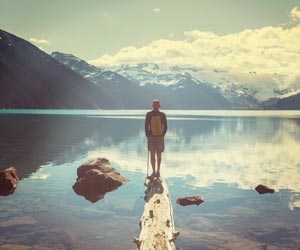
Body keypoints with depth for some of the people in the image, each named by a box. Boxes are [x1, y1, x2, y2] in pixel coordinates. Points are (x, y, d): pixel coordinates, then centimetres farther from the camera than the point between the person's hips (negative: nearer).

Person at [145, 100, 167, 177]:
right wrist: (162, 135, 13)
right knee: (159, 154, 12)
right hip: (160, 137, 1)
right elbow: (165, 127, -2)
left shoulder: (148, 114, -7)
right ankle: (158, 171, 13)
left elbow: (146, 126, -5)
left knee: (152, 154, 6)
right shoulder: (162, 114, -5)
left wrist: (147, 136, 8)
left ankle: (154, 172, 4)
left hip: (151, 137, -1)